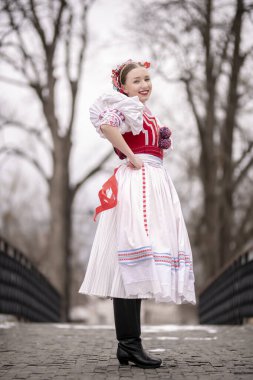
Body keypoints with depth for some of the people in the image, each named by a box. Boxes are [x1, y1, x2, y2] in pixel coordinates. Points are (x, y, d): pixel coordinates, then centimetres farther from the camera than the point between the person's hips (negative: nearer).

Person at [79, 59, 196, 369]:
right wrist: (131, 157, -18)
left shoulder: (145, 113, 23)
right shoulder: (128, 106, -4)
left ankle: (127, 345, 10)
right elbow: (106, 125, -24)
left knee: (135, 270, 7)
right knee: (134, 262, -13)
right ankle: (130, 344, -13)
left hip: (153, 184, 10)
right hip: (137, 184, -10)